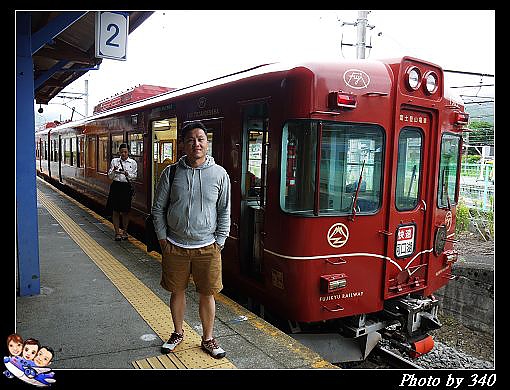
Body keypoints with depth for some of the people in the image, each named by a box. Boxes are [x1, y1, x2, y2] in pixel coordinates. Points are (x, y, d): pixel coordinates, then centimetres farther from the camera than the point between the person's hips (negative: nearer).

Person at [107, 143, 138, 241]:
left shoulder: (133, 163, 3)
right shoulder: (114, 161, 4)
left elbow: (134, 176, 1)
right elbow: (110, 176, 4)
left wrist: (127, 174, -17)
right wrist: (114, 171, -16)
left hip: (126, 187, 0)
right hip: (116, 186, 0)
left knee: (125, 211, 8)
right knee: (115, 211, 2)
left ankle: (124, 231, 22)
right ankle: (117, 232, 12)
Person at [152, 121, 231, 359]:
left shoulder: (219, 174, -2)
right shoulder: (171, 172, -1)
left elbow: (224, 212, 2)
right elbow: (158, 208, 5)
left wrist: (219, 242, -1)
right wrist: (162, 238, 0)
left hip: (207, 248, -1)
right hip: (175, 247, 1)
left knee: (207, 294, 8)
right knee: (177, 291, 15)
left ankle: (208, 339, 28)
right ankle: (178, 333, 38)